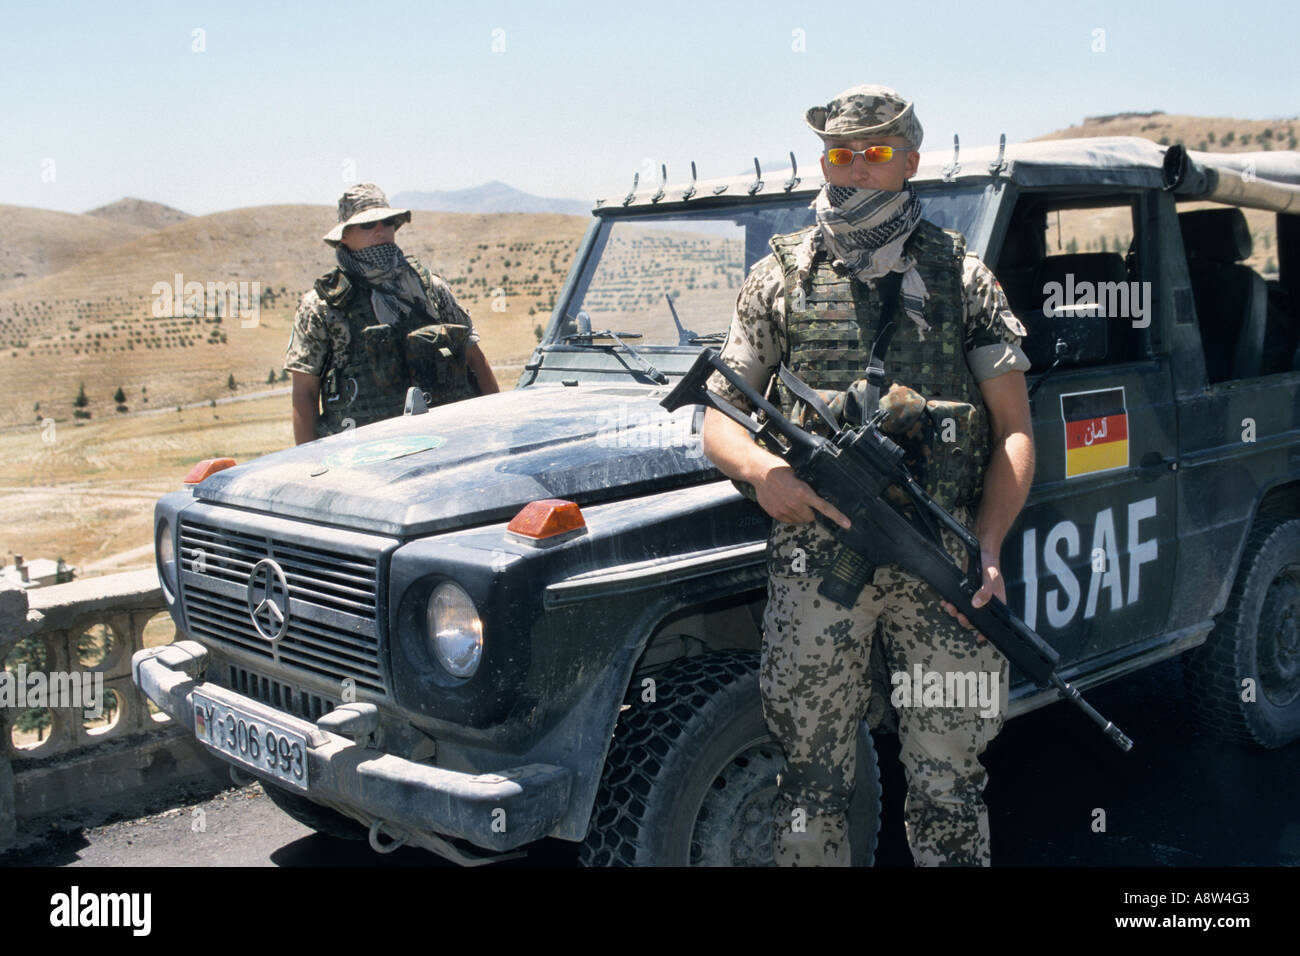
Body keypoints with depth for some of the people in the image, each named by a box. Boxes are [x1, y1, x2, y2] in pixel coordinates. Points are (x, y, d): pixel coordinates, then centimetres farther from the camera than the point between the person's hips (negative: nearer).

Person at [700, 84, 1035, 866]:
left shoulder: (962, 276, 6)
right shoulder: (780, 280, 7)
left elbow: (1014, 430, 4)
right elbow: (717, 416, 8)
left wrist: (987, 548, -11)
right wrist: (762, 471, -15)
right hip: (817, 562, 0)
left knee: (950, 789, 9)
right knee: (814, 785, 8)